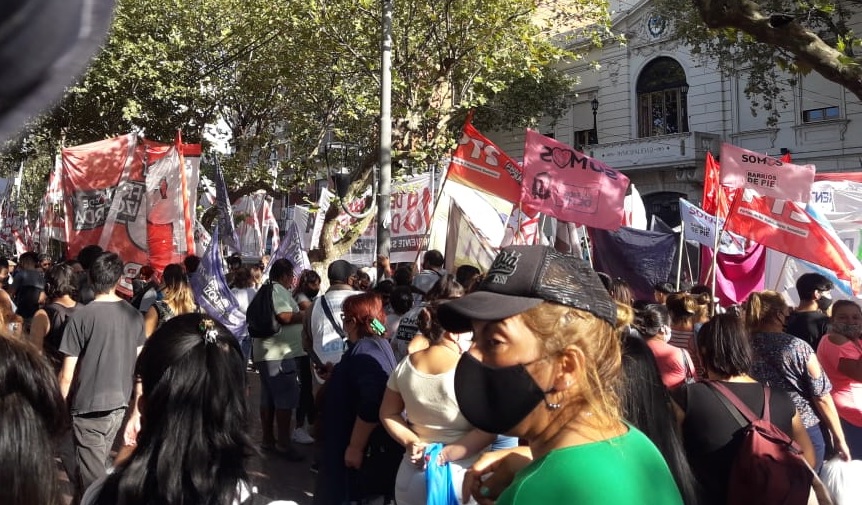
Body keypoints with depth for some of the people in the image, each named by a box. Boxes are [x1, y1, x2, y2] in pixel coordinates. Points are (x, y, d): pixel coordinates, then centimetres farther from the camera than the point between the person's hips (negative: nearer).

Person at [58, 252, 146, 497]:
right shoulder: (134, 315, -1)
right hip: (120, 404, 5)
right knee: (101, 465, 24)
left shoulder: (80, 317, -14)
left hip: (88, 407, -5)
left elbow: (67, 375, -11)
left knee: (93, 481, 7)